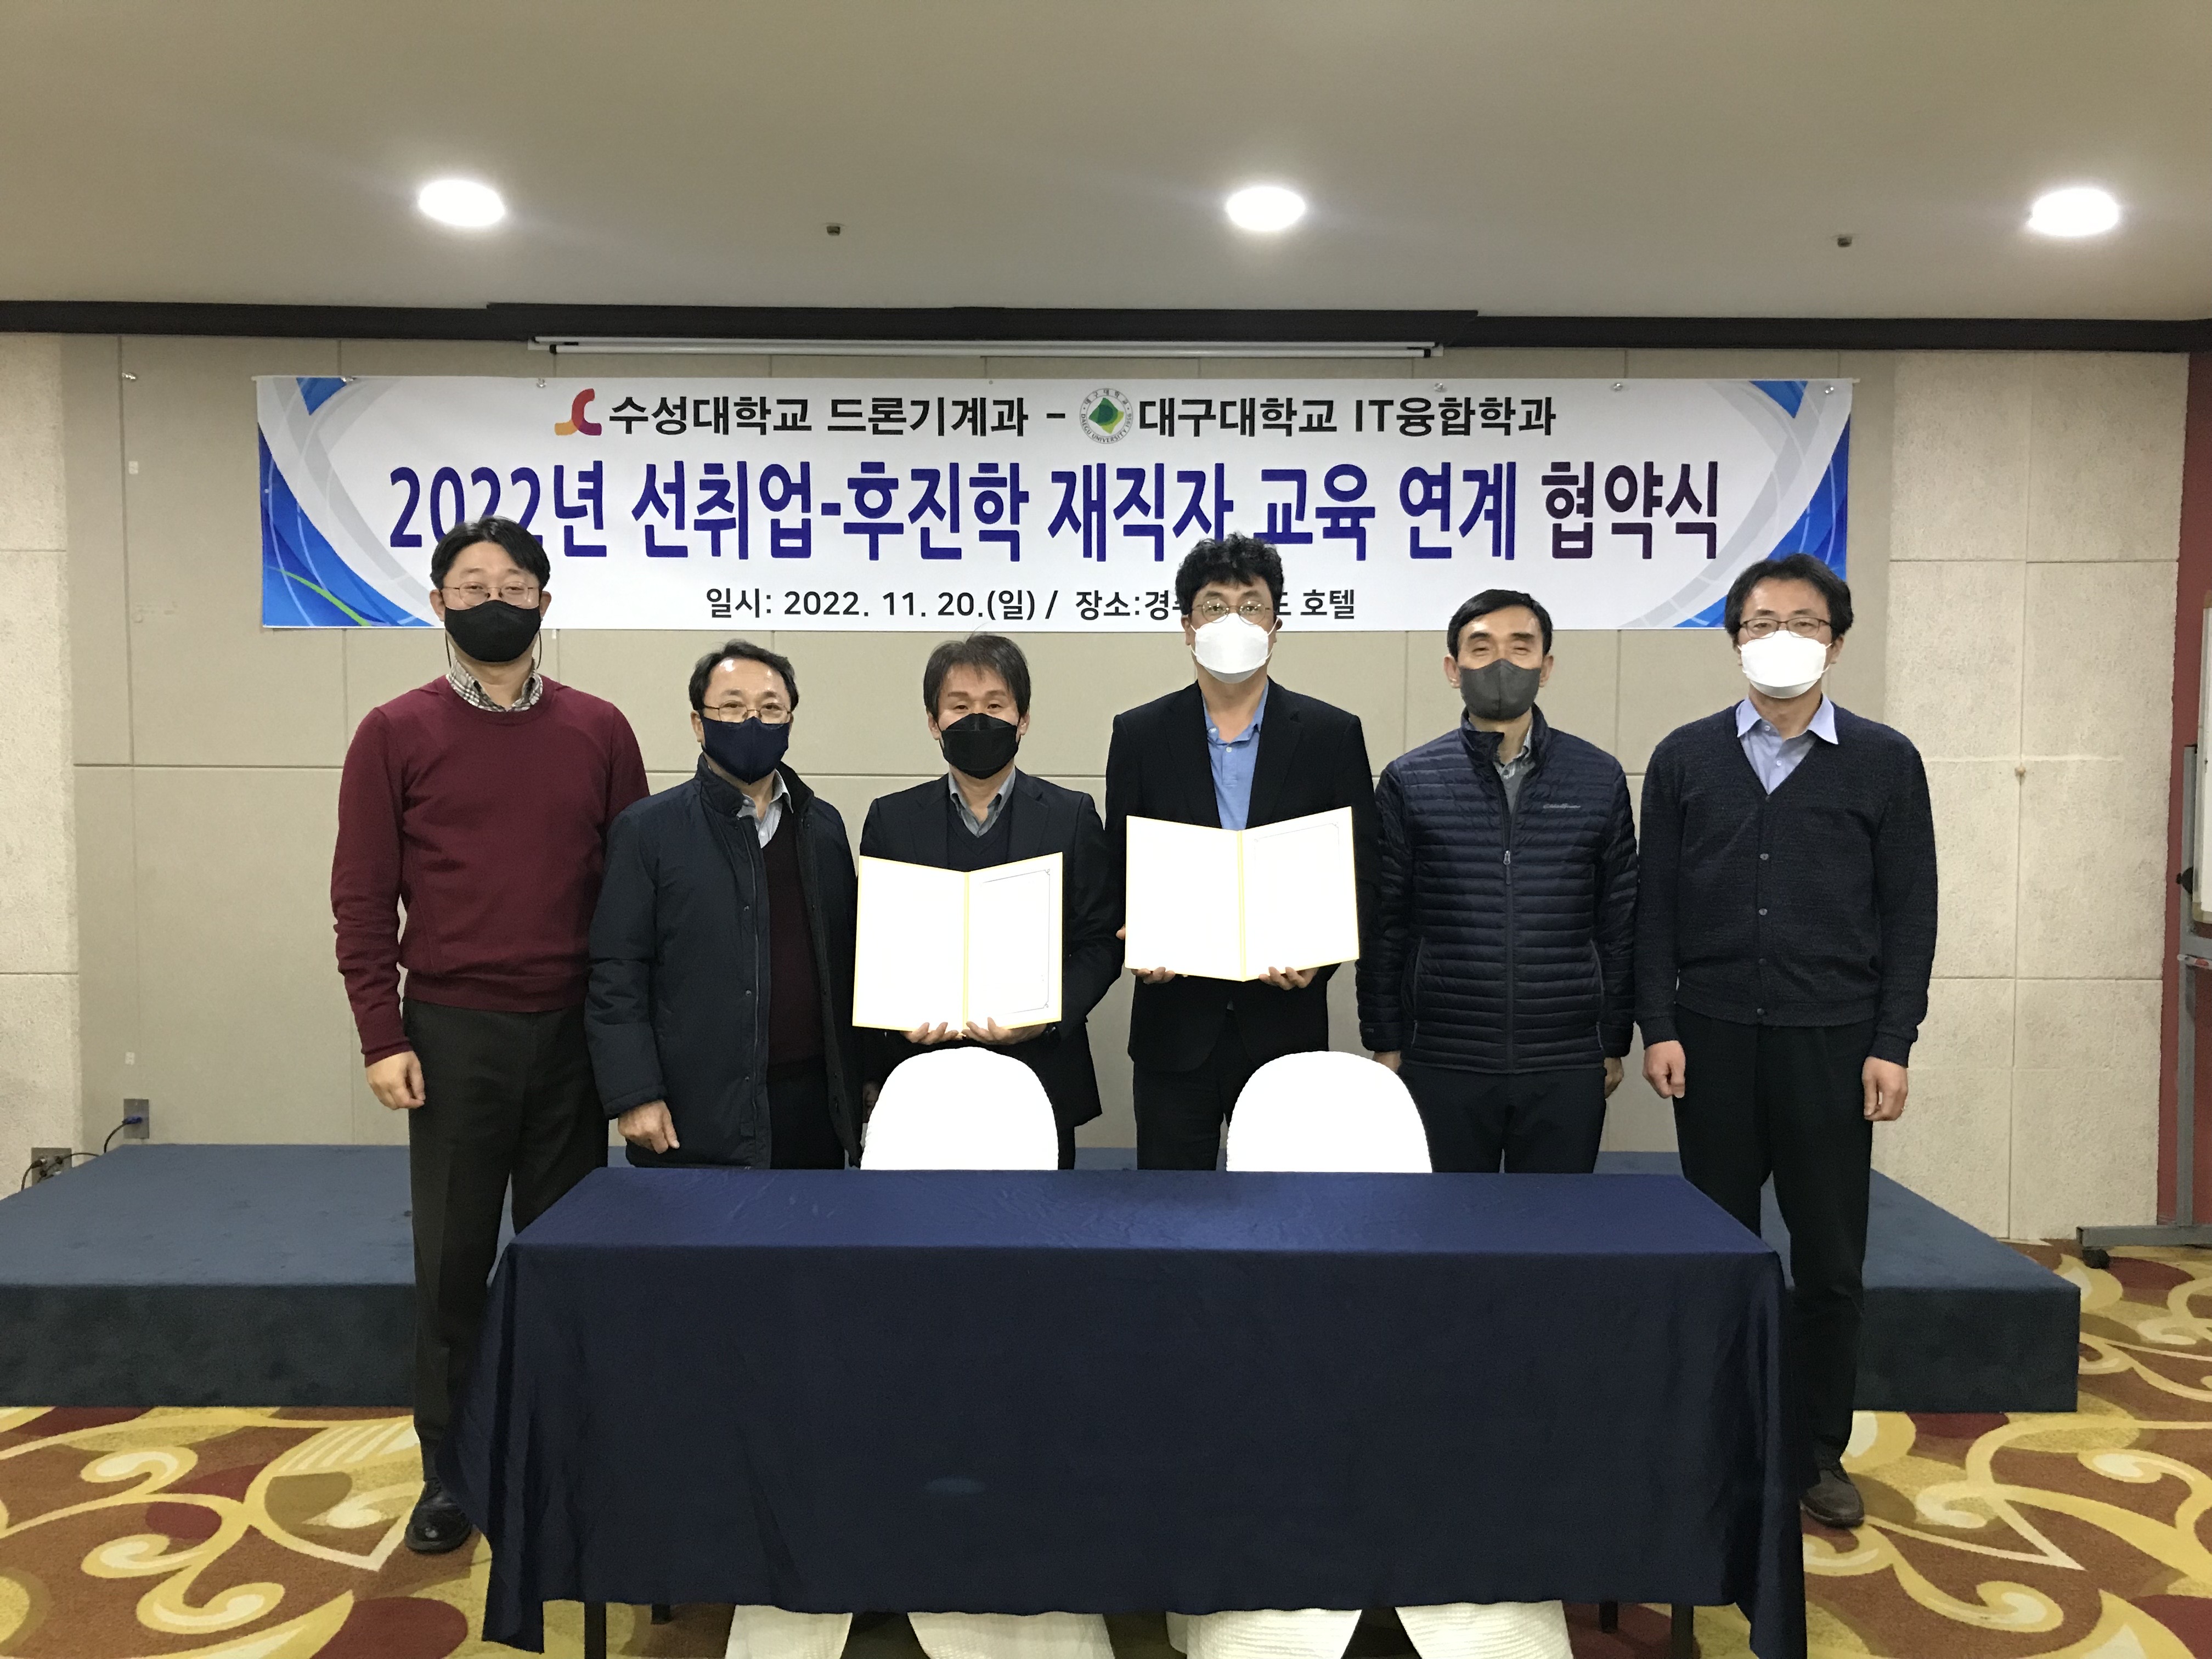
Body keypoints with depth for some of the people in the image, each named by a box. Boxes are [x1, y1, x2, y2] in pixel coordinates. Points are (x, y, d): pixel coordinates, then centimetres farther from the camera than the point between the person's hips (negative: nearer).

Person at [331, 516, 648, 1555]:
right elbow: (362, 896, -1)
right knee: (452, 1256, 7)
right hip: (454, 1033, -1)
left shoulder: (598, 730, 5)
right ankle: (450, 1470, 22)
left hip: (573, 1031, 2)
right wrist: (382, 1037, -7)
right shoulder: (396, 733, 1)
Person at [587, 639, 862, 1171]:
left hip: (815, 1107, 4)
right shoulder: (647, 830, -2)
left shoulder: (824, 825, 11)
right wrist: (633, 1096, -11)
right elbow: (617, 978, -5)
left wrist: (864, 1079, 11)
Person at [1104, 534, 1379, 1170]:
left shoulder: (1332, 734, 1)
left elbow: (1362, 874, 1)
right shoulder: (1139, 734, 3)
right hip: (1175, 1021, 1)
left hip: (1285, 1017, 0)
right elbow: (1117, 872, 6)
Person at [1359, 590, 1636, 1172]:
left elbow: (1619, 923, 7)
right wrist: (1385, 1043, 1)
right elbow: (1384, 928, 2)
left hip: (1567, 1067, 1)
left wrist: (1615, 1043, 8)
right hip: (1442, 1063, -1)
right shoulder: (1409, 782, 0)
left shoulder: (1600, 778, 3)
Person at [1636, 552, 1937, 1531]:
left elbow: (1910, 912, 2)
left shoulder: (1884, 762, 3)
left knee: (1830, 1260, 7)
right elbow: (1656, 904, 4)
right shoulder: (1685, 758, 4)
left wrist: (1892, 1045, -4)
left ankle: (1821, 1451, 23)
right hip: (1713, 1039, 1)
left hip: (1832, 1043, 0)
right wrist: (1658, 1028, -2)